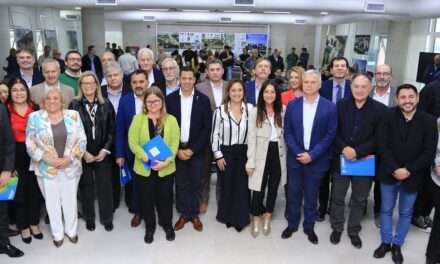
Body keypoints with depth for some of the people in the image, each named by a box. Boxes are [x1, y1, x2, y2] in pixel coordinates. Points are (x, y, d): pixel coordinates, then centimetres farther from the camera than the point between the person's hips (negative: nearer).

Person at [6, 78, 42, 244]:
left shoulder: (35, 109, 3)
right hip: (16, 156, -2)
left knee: (35, 190, 12)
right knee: (20, 191, 8)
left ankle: (34, 223, 30)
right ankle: (23, 226, 25)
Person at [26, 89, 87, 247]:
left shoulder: (73, 116, -2)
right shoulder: (35, 117, -3)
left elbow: (81, 140, -2)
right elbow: (30, 144, -3)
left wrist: (69, 158, -13)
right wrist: (46, 158, -14)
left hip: (70, 167, 0)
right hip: (46, 168, 0)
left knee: (70, 200, 12)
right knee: (52, 202, 11)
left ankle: (71, 230, 34)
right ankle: (57, 234, 31)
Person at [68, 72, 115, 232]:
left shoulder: (106, 105, 1)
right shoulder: (74, 105, -3)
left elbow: (112, 130, 2)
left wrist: (105, 149, -8)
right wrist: (83, 152, -10)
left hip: (102, 153, 1)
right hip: (82, 154, -1)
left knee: (105, 185, 6)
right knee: (86, 186, 11)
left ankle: (107, 218, 23)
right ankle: (89, 217, 28)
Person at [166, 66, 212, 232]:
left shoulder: (203, 99, -5)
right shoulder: (170, 99, -2)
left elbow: (207, 128, -6)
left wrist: (193, 149, -12)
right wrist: (177, 150, -9)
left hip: (196, 150, -1)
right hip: (177, 150, 1)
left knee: (195, 184, 10)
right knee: (180, 184, 11)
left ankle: (194, 214, 26)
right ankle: (183, 214, 26)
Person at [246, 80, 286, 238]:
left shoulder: (282, 111, 5)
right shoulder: (254, 112, -3)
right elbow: (251, 138, -7)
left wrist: (286, 156, -2)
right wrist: (250, 162, -11)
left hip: (278, 154, 3)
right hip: (261, 156, -3)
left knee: (273, 188, 13)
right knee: (259, 190, 1)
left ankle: (267, 220, 30)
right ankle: (256, 221, 20)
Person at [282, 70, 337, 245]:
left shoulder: (330, 107, -6)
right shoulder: (292, 105, 0)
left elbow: (330, 135, -8)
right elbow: (287, 132, -1)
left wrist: (312, 155, -15)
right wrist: (298, 153, -12)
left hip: (316, 160, -1)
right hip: (295, 157, 2)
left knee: (311, 196, 12)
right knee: (293, 194, 12)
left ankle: (309, 227, 29)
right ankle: (292, 224, 30)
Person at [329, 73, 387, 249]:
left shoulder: (380, 109, -6)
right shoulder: (341, 105, -1)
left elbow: (378, 138, -10)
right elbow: (334, 132, -2)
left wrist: (357, 151, -19)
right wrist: (344, 148, -17)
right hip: (341, 159, 1)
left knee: (359, 199, 14)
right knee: (337, 197, 12)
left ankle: (354, 231, 33)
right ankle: (337, 228, 31)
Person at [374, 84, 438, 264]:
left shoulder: (428, 121, -10)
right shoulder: (389, 117, -9)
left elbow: (429, 153, -10)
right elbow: (382, 145, -11)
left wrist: (408, 170, -17)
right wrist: (394, 169, -18)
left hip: (412, 177, 0)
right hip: (389, 173, 0)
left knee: (406, 213, 16)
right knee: (386, 210, 15)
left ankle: (397, 245, 34)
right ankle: (385, 242, 33)